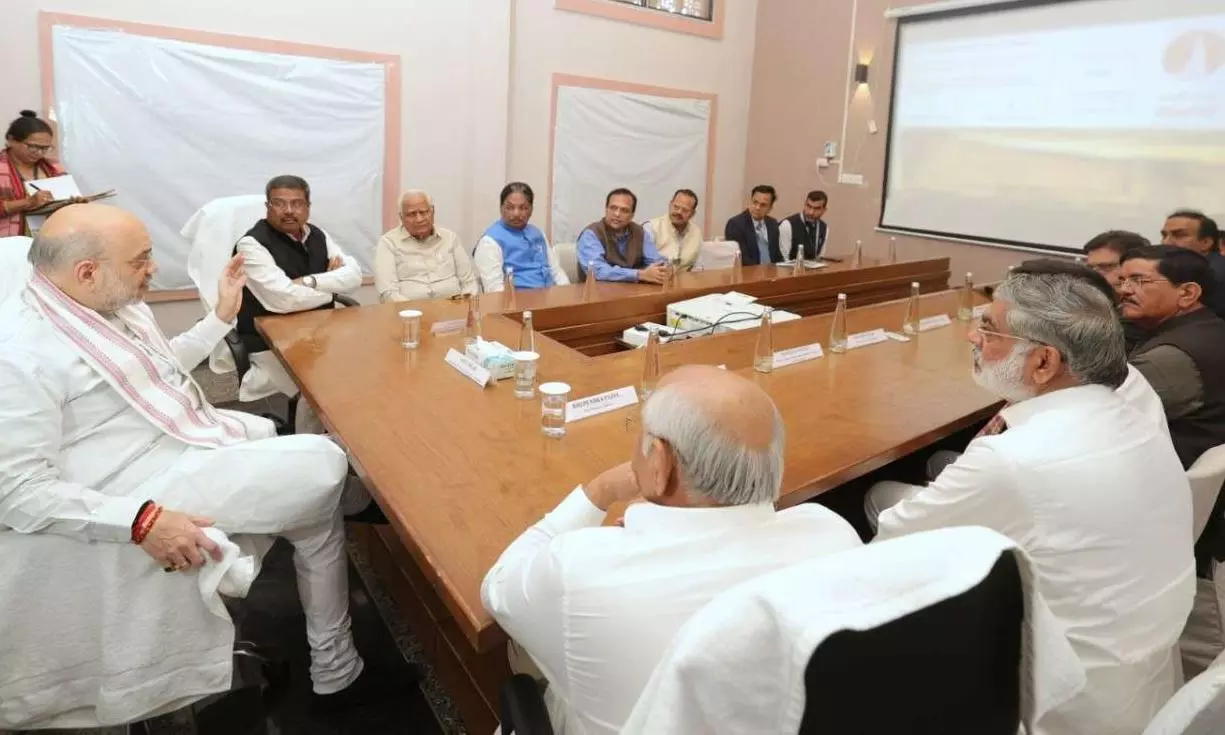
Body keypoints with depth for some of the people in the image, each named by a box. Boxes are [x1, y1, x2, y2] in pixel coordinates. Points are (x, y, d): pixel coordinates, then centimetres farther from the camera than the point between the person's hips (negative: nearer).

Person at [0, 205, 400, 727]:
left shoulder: (119, 304, 6)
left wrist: (223, 315, 17)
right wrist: (142, 520, -31)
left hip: (195, 439, 10)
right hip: (159, 482, -10)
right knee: (324, 469, -13)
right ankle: (335, 668, 4)